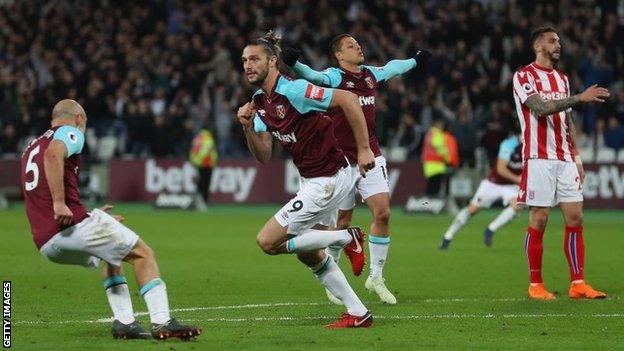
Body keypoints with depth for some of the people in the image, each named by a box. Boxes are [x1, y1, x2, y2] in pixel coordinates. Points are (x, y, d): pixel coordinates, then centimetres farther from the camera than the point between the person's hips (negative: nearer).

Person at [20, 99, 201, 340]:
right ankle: (162, 322, -6)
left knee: (110, 256, 31)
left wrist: (93, 219, 35)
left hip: (45, 244, 8)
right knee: (142, 254, 6)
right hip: (73, 226, -8)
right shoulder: (71, 133, 4)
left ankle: (124, 322, 17)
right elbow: (53, 154, -22)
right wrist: (59, 203, -26)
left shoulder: (31, 148, 29)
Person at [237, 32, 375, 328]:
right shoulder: (260, 103, 7)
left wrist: (363, 149, -22)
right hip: (310, 180, 10)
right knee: (307, 252, 17)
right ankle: (358, 314, 23)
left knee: (268, 241, -10)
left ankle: (346, 238, -1)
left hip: (329, 179, -10)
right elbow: (263, 156, 8)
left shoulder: (293, 90, -20)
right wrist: (248, 127, -9)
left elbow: (348, 100, -24)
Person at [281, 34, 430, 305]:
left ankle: (376, 277, 8)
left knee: (382, 213, -6)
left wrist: (415, 61, 51)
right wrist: (294, 63, -50)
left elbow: (392, 68, 34)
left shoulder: (371, 74, 11)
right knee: (342, 222, 2)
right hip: (341, 160, -5)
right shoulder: (334, 76, -8)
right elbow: (314, 76, -29)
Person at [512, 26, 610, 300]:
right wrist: (580, 98, -26)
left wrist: (576, 158, 14)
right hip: (539, 159, -6)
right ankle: (535, 285, 3)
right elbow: (540, 108, -20)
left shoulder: (562, 78, 18)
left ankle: (578, 284, 1)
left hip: (565, 160, 6)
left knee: (575, 218, 0)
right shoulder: (524, 76, -4)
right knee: (539, 220, -5)